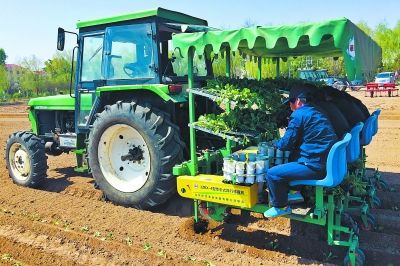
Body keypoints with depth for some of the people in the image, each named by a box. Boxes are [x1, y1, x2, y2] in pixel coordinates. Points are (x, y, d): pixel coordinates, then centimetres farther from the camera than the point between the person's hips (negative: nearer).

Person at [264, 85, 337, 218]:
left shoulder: (298, 115, -11)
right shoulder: (317, 113, 16)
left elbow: (286, 144, -10)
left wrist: (276, 143, 11)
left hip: (314, 166, -10)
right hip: (327, 163, 10)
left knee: (272, 174, -6)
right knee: (292, 157, 31)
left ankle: (280, 207, 13)